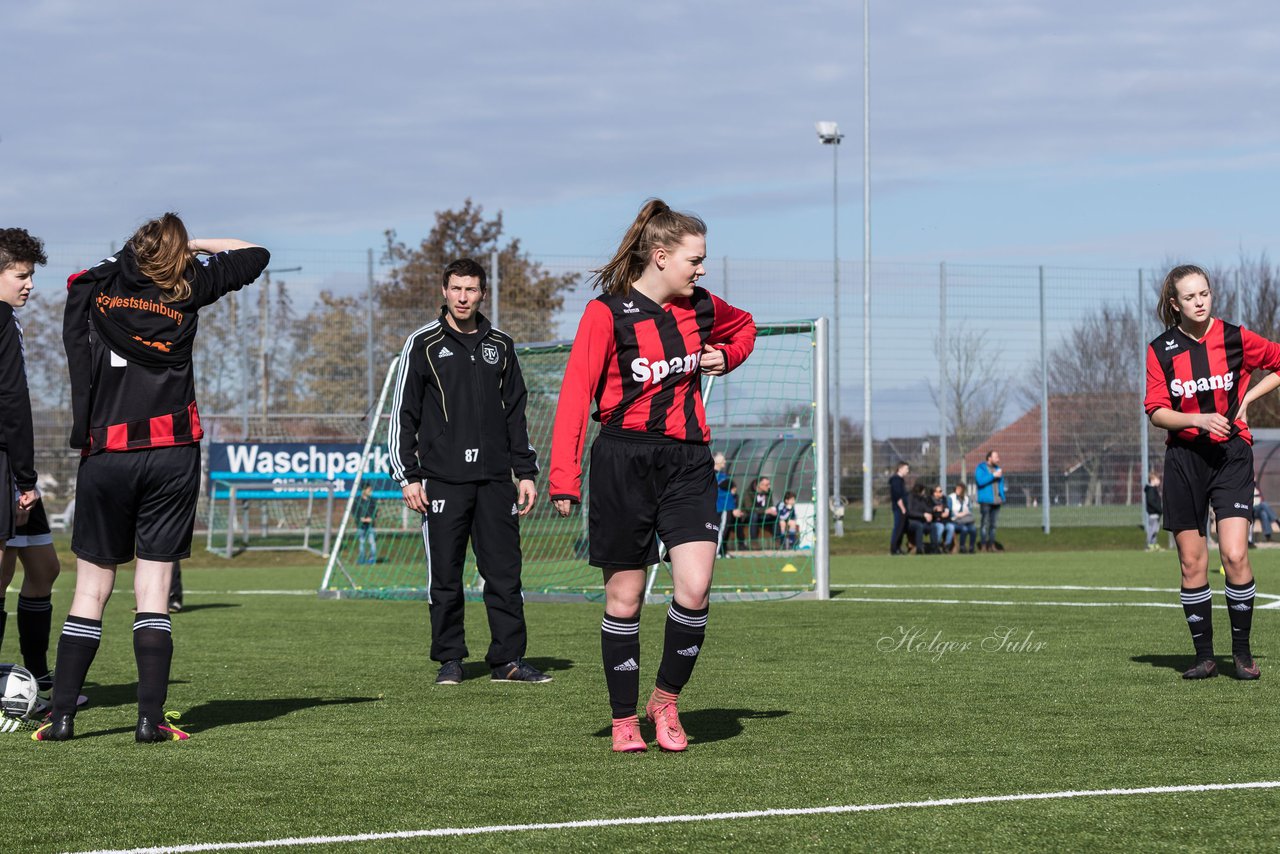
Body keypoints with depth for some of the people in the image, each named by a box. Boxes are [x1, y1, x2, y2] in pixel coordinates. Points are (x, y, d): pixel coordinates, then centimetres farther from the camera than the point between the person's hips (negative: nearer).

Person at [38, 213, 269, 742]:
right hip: (174, 455, 0)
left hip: (107, 455, 0)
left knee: (92, 589, 6)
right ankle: (151, 719, -4)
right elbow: (255, 255, 16)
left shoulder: (91, 288, 3)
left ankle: (62, 715, 4)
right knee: (153, 593, 1)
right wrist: (189, 246, 17)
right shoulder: (185, 289, 6)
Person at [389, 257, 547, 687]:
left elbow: (515, 414, 17)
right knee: (445, 577, 0)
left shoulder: (500, 345, 12)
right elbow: (403, 414, 2)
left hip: (495, 478, 3)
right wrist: (408, 476, -5)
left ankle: (508, 659, 4)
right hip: (442, 479, -3)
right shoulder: (423, 344, 3)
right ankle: (450, 660, 9)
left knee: (504, 573, -1)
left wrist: (526, 472, 10)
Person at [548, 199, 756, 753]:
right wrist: (563, 479, -15)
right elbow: (575, 395, -10)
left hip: (687, 462, 4)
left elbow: (744, 328, 33)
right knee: (625, 597, 3)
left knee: (695, 588, -11)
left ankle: (666, 698, 9)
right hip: (623, 461, -4)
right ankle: (624, 719, 15)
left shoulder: (701, 308, 9)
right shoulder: (607, 313, -7)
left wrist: (724, 357, 11)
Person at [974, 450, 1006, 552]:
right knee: (984, 523, -10)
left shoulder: (997, 468, 18)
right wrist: (993, 475, -18)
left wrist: (1002, 497, 13)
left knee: (993, 524, 9)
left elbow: (1001, 484, 22)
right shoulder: (981, 468, -3)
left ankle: (992, 545, 13)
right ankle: (983, 546, -10)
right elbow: (980, 481, -19)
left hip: (996, 501, 7)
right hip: (985, 501, -7)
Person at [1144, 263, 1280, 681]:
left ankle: (1242, 651, -1)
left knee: (1234, 555, -14)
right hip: (1184, 458, 2)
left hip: (1231, 455, -2)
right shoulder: (1160, 350, 1)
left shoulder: (1235, 338, -2)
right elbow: (1156, 411, -2)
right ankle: (1204, 656, 13)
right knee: (1192, 563, 4)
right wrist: (1197, 419, -18)